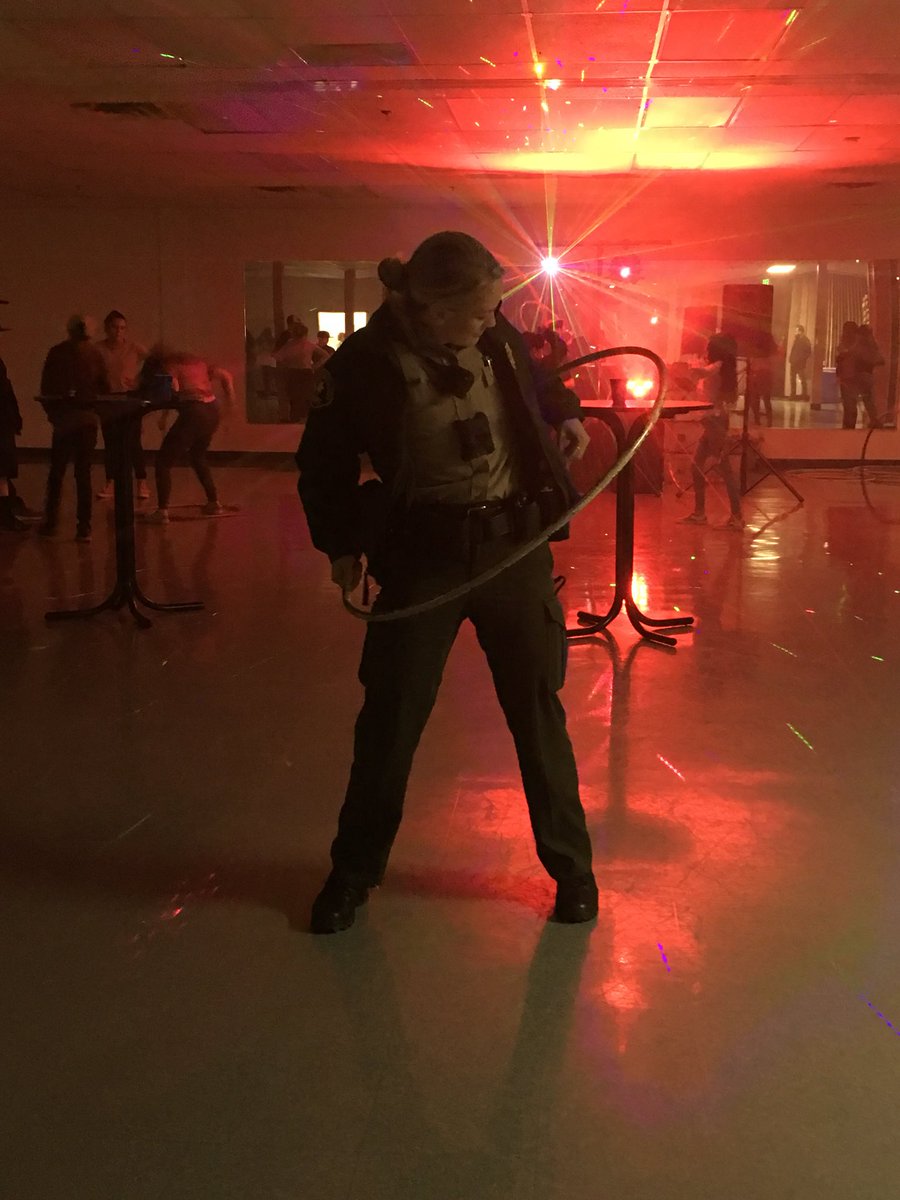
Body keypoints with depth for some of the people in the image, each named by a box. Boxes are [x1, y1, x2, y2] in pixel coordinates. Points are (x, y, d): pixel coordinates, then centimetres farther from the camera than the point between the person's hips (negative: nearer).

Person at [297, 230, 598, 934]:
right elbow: (324, 460, 2)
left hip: (515, 545, 2)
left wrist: (564, 414, 4)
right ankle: (354, 870, 24)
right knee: (390, 718, 4)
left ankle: (570, 863, 25)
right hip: (423, 557, -2)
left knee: (537, 710, 8)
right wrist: (340, 542, -2)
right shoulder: (366, 364, -12)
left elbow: (538, 382, 22)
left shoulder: (500, 339, -2)